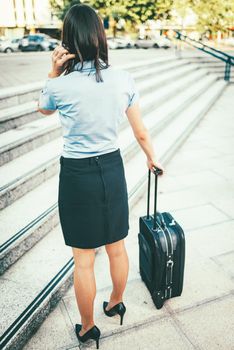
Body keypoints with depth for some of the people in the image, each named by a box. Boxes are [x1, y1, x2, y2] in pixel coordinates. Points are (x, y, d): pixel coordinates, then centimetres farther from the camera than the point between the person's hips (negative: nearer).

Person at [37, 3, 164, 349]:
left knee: (83, 259, 13)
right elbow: (141, 131, 3)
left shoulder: (61, 85, -16)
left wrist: (53, 72, -2)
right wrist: (152, 158, 20)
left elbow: (42, 108, 9)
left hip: (77, 175, -4)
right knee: (117, 247, 22)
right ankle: (116, 303, 48)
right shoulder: (124, 79, -6)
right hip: (112, 169, 4)